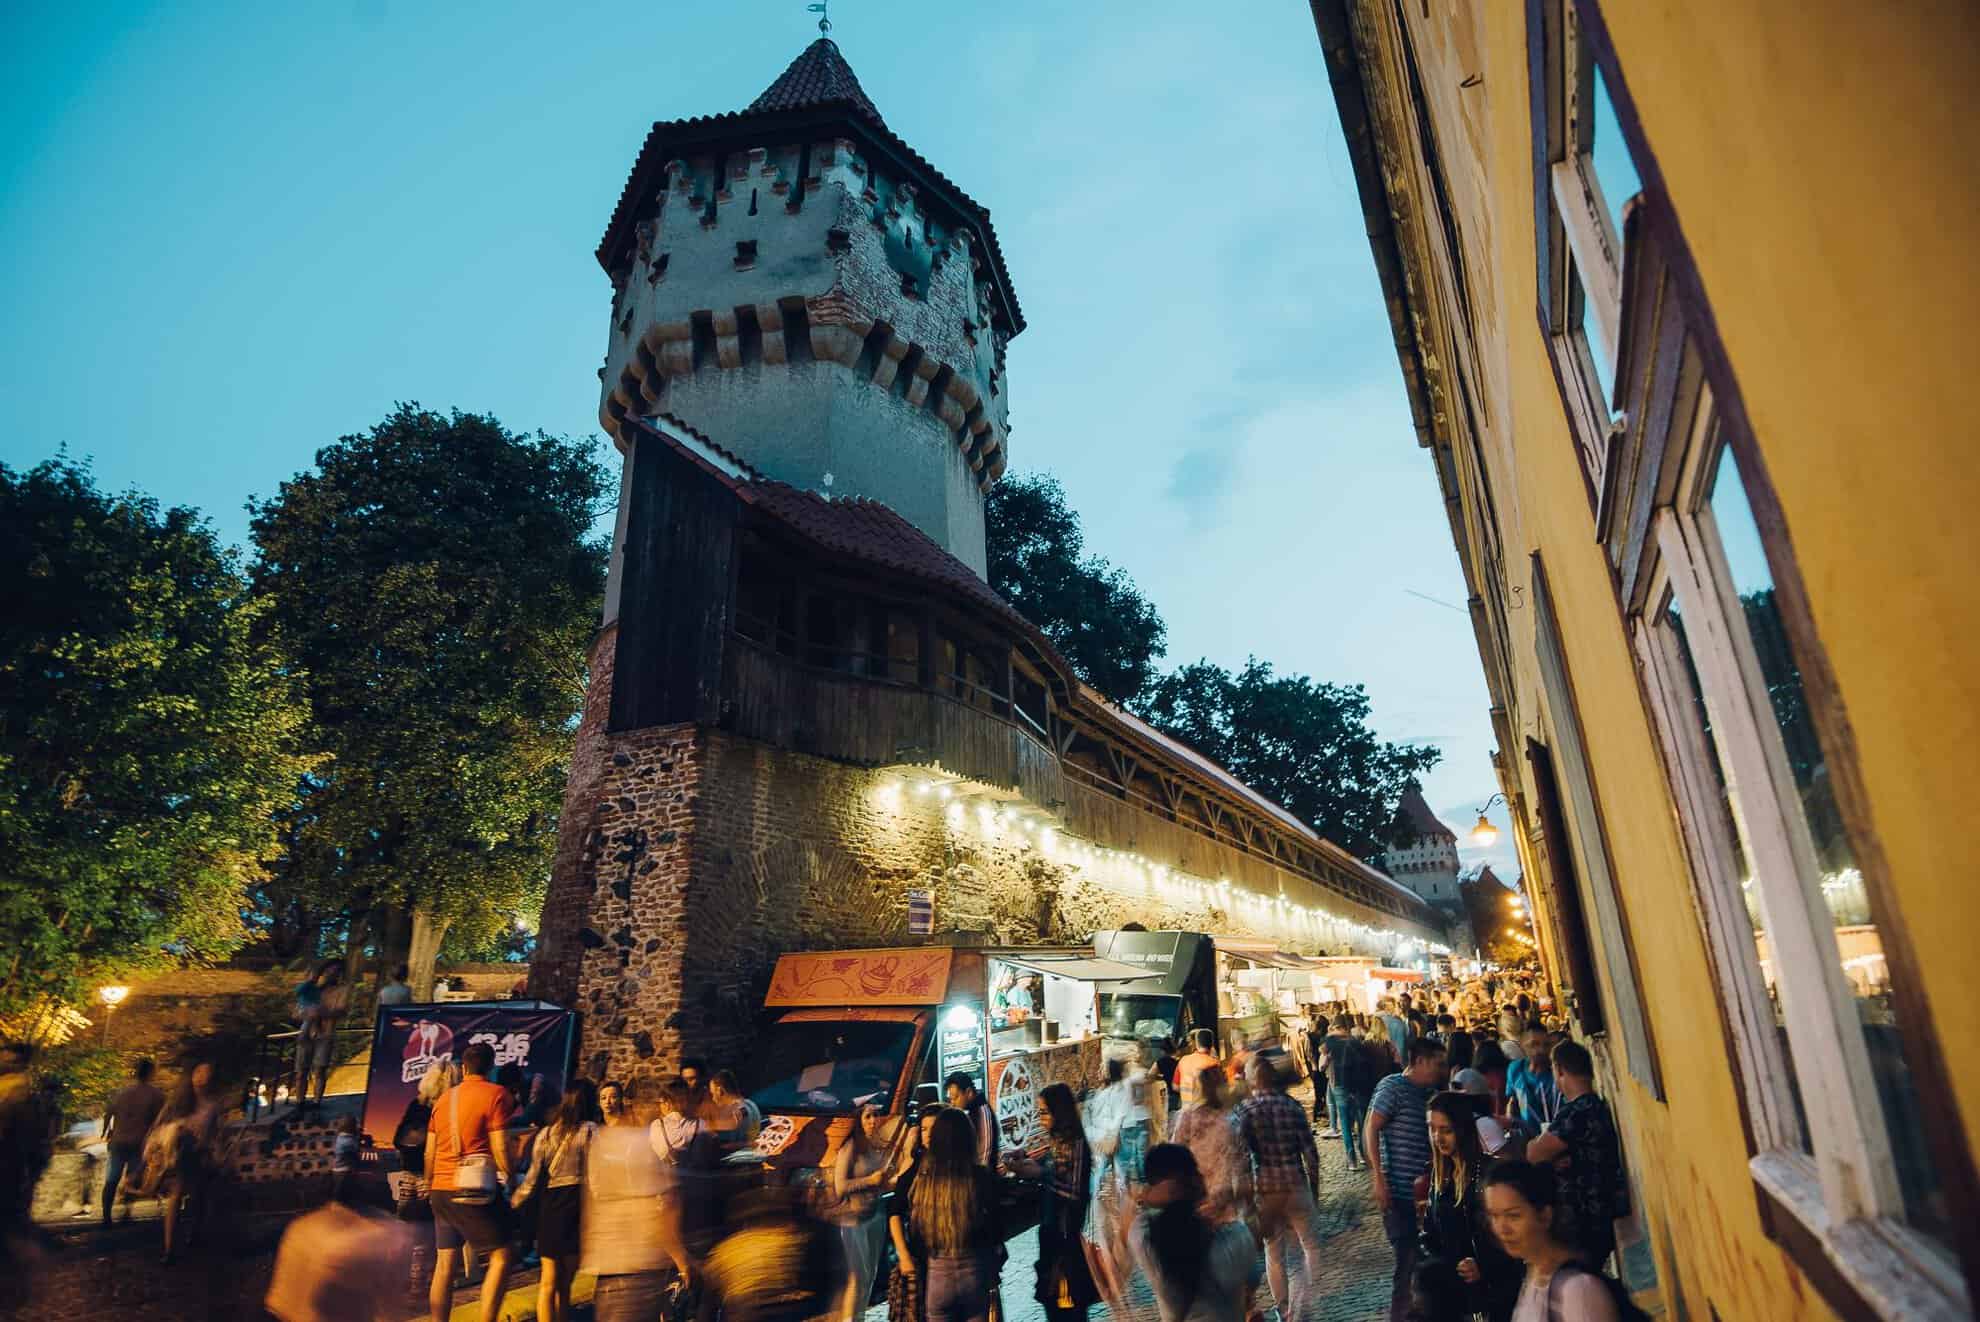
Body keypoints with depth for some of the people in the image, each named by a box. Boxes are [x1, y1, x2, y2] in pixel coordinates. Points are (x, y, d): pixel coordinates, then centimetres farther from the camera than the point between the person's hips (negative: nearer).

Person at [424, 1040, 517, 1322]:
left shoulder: (444, 1098, 12)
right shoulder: (496, 1094, -7)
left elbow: (429, 1153, 16)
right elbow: (500, 1148, -12)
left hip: (442, 1189, 7)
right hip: (474, 1190, -7)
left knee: (445, 1263, 11)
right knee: (501, 1257, 0)